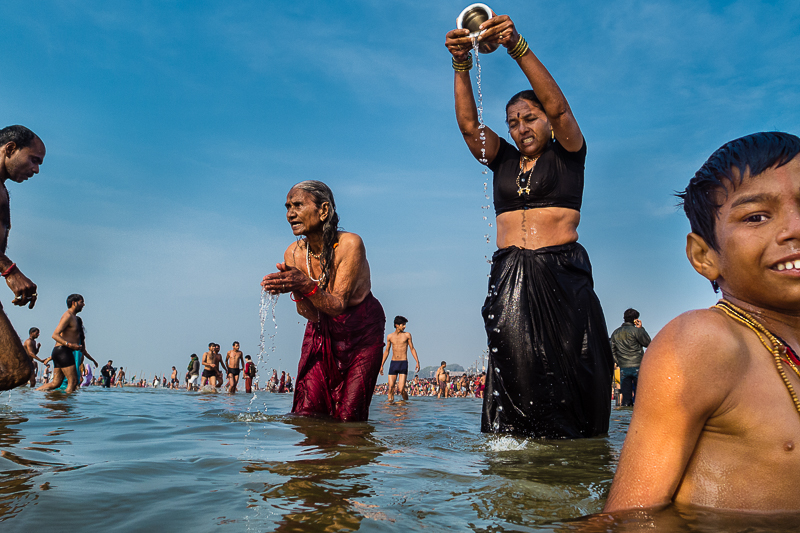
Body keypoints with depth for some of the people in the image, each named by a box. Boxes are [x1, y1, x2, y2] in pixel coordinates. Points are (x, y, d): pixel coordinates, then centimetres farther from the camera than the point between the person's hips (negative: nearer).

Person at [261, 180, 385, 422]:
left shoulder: (350, 244, -24)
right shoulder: (293, 254, -11)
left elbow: (338, 305, -29)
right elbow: (311, 315, -13)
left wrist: (305, 285, -45)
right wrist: (295, 289, -33)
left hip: (362, 331, -4)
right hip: (322, 331, 4)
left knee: (348, 417, -8)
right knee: (306, 413, -4)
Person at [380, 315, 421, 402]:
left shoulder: (407, 335, 4)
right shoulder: (390, 336, 9)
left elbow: (412, 349, 7)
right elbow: (386, 351, 16)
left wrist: (417, 362, -4)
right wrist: (381, 365, 13)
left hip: (403, 363, -2)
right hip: (393, 363, 2)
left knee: (401, 389, -9)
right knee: (391, 389, -3)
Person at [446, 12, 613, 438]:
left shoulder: (567, 153, 10)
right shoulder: (502, 159, 19)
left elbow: (557, 106, -8)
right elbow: (469, 123, 4)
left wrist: (518, 47, -18)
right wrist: (461, 66, -10)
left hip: (560, 276, -3)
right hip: (509, 278, 3)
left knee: (567, 379, -6)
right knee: (516, 376, -3)